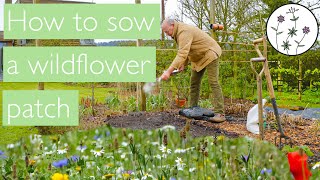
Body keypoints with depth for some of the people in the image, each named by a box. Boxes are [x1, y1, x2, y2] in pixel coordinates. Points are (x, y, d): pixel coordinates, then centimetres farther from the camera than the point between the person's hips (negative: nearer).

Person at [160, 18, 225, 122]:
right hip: (198, 57, 11)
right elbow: (185, 51, 15)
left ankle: (220, 113, -19)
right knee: (194, 83, 9)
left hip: (209, 54, -11)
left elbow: (182, 54, -39)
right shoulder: (178, 32, 5)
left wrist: (168, 71, -44)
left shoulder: (184, 32, -28)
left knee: (213, 83, -16)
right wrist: (183, 64, -1)